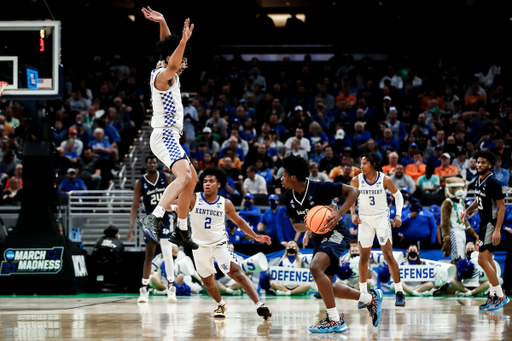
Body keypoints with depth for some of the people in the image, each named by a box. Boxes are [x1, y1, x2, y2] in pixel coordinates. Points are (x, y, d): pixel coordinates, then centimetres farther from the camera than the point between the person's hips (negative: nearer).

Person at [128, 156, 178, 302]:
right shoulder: (140, 183, -7)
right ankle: (144, 289, 13)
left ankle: (171, 287, -8)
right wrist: (132, 227, -19)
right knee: (149, 256, 6)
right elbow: (135, 206, -10)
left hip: (166, 218, -1)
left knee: (167, 252, -13)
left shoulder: (166, 177, -5)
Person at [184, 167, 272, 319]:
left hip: (220, 244, -1)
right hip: (200, 245, 1)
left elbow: (239, 221, 11)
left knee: (236, 272, -19)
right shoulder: (193, 199, -7)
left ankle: (259, 304, -28)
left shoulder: (226, 204, -2)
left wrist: (255, 236, 4)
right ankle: (220, 304, 40)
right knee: (207, 280, 11)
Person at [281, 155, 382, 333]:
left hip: (336, 233, -9)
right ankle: (371, 298, 27)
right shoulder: (289, 197, -1)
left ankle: (335, 320, -27)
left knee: (316, 267, -32)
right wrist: (307, 228, -13)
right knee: (327, 288, 8)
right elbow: (294, 223, 11)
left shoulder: (319, 188, -22)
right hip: (320, 238, 9)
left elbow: (353, 191, -19)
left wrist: (339, 213, -32)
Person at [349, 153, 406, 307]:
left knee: (388, 255, -9)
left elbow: (398, 195, 3)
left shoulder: (385, 180, -11)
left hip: (382, 218, -2)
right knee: (364, 257, 4)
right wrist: (353, 214, -11)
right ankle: (363, 294, 14)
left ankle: (399, 292, -4)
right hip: (364, 219, 2)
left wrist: (398, 215, -8)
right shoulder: (356, 181, -8)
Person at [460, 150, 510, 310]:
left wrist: (497, 230, -24)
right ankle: (493, 296, 19)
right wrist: (467, 210, 8)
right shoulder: (478, 180, 9)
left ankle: (500, 296, -10)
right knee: (488, 259, 13)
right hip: (484, 223, 10)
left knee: (483, 259, -13)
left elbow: (502, 206, -19)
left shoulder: (493, 182, -18)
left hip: (491, 223, -10)